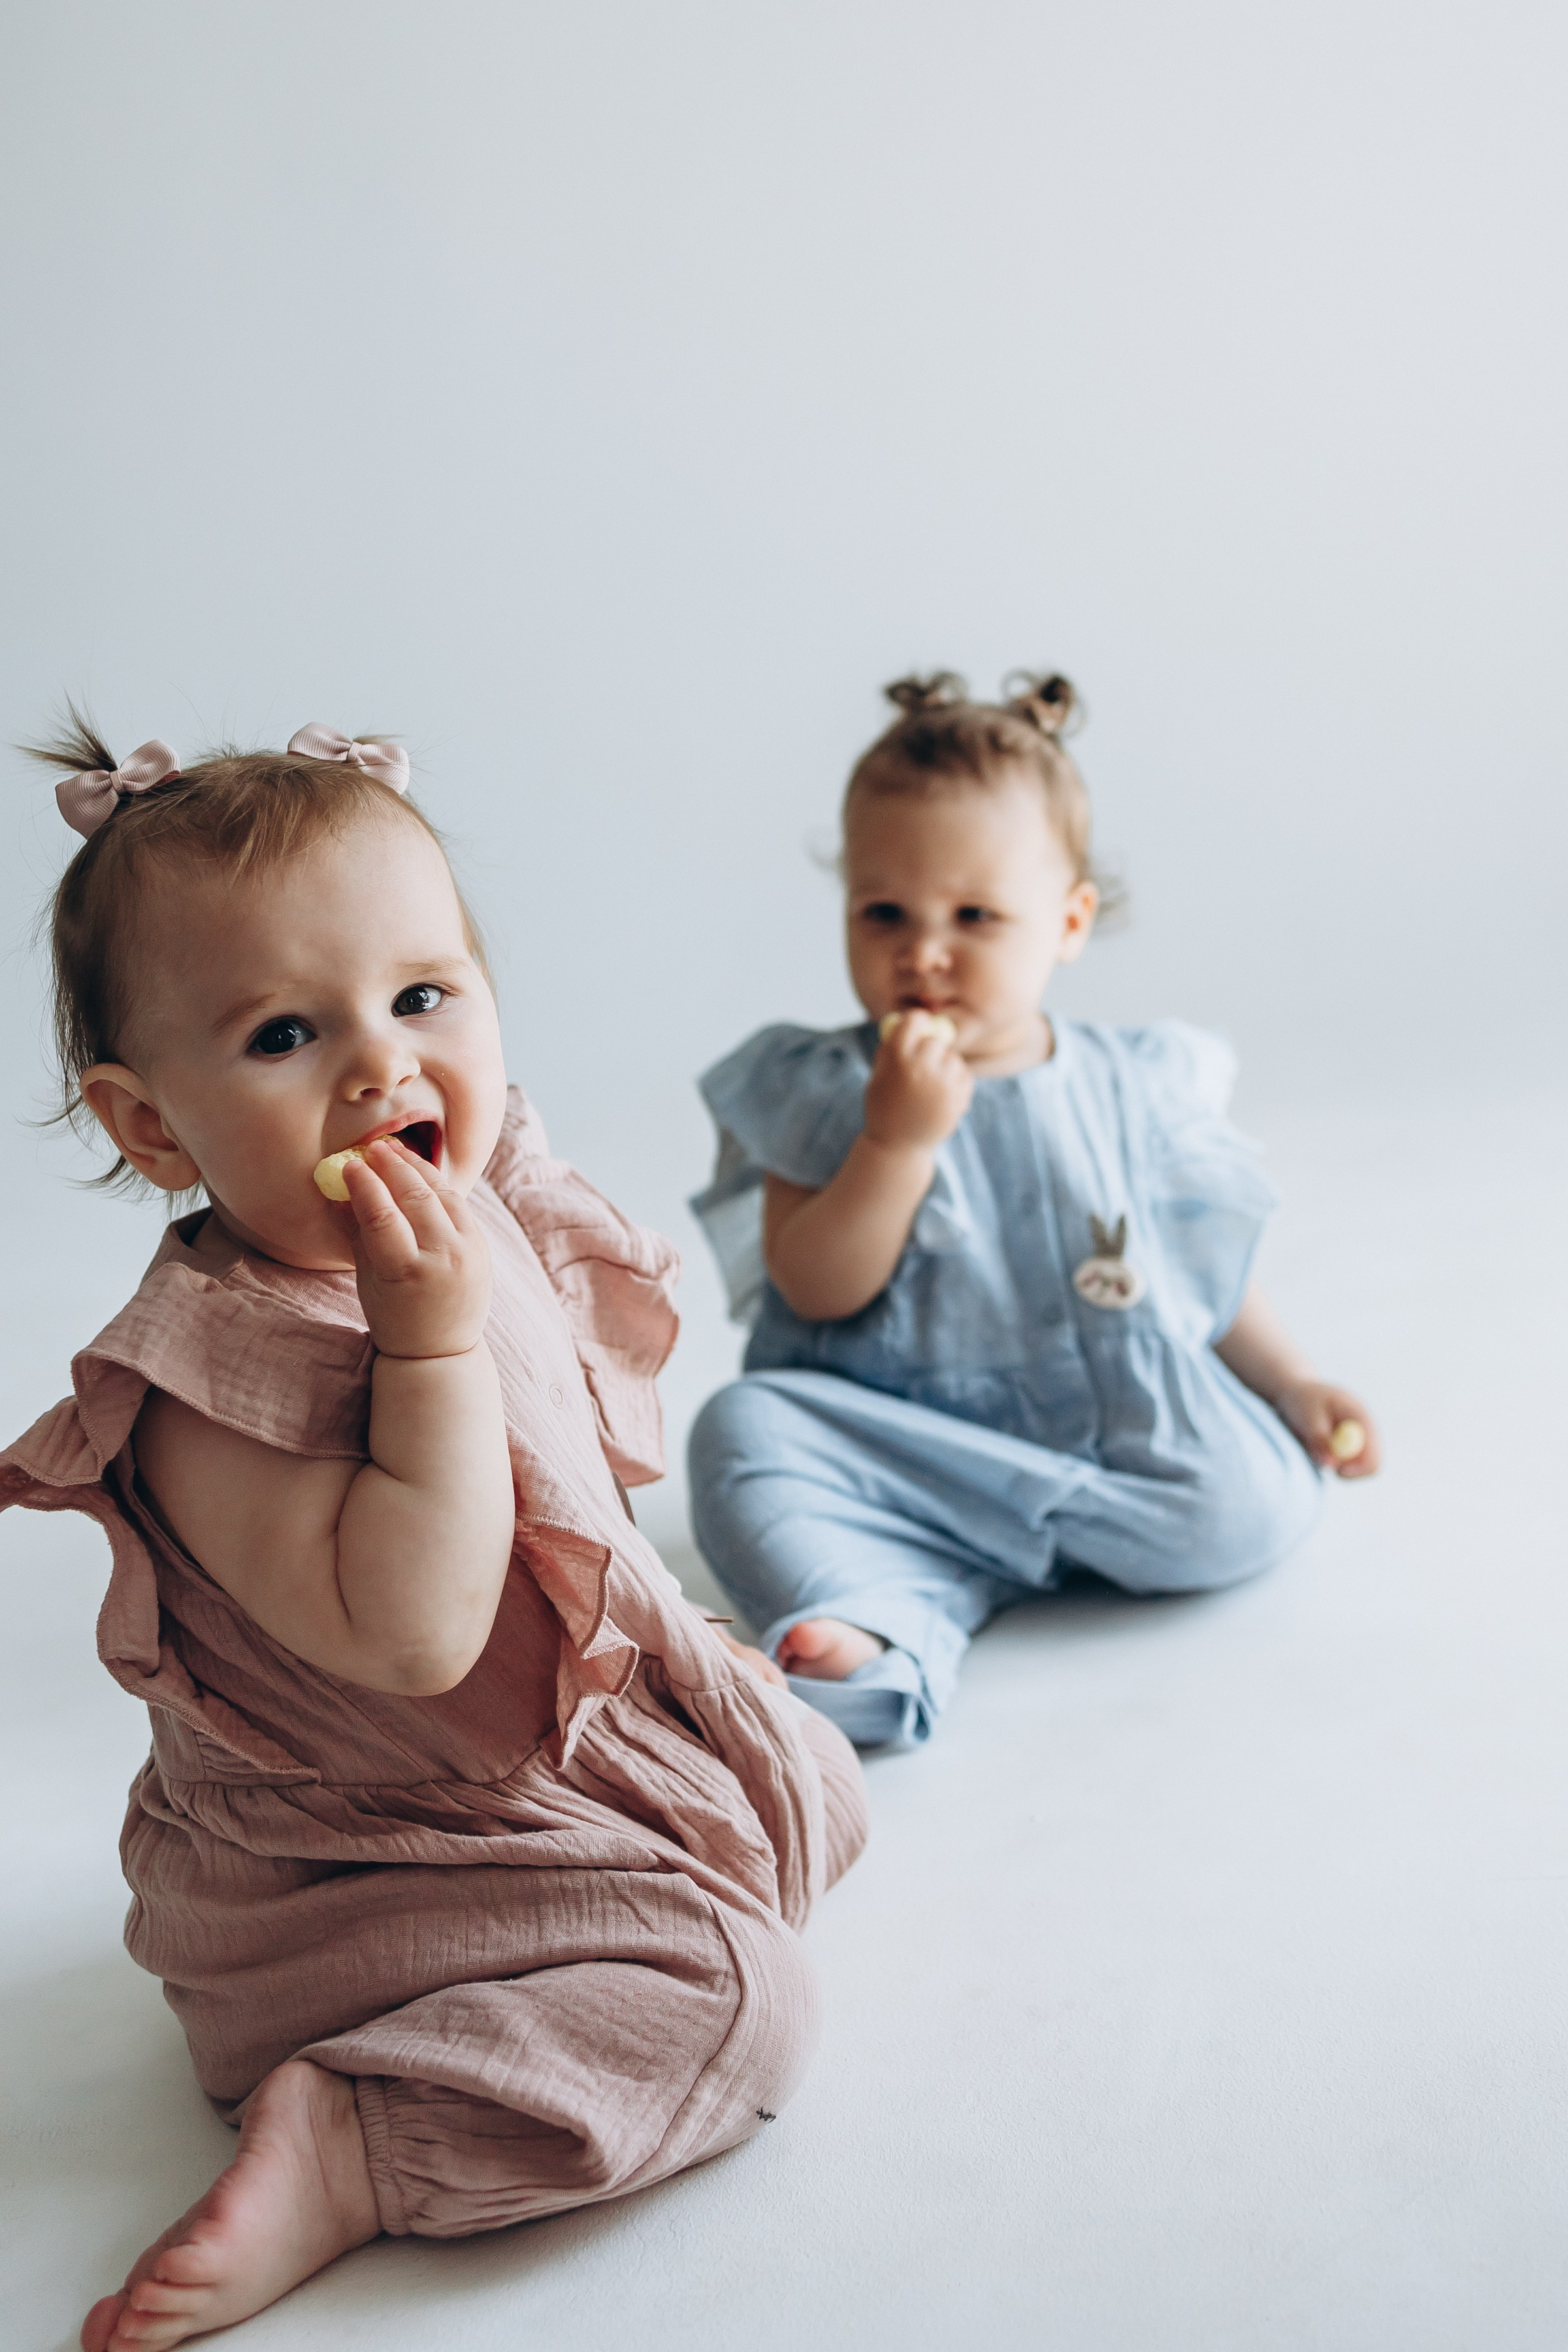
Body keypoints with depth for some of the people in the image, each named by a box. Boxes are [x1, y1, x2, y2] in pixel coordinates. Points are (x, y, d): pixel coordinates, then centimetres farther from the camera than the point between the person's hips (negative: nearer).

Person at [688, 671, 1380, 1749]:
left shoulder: (1135, 1088, 6)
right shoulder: (822, 1089, -1)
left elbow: (1209, 1274, 16)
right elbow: (819, 1293, -11)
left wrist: (1295, 1386, 5)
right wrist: (900, 1139, -21)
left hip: (1131, 1431, 2)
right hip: (895, 1443, -2)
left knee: (1249, 1508, -21)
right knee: (746, 1428, -26)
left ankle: (956, 1564, -9)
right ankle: (881, 1630, -46)